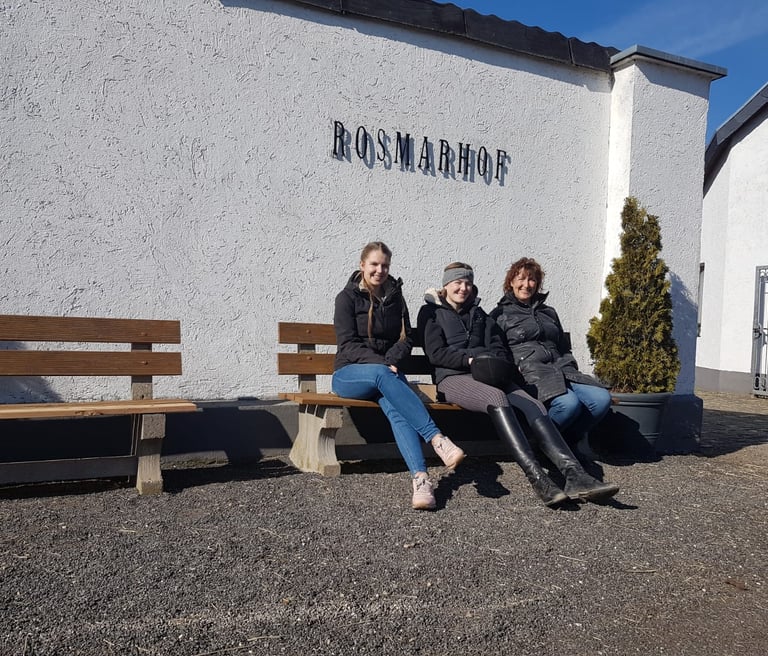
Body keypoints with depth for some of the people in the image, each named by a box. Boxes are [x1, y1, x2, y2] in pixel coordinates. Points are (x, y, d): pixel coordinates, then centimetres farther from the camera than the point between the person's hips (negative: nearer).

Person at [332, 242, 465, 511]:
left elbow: (407, 338, 10)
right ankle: (437, 439, -48)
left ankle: (421, 478, -51)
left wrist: (392, 361, -11)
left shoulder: (395, 296, 14)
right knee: (381, 375, -39)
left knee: (395, 408, -33)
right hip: (350, 375, -2)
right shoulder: (348, 297, 2)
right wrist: (382, 364, -20)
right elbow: (348, 345, -6)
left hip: (387, 371, 3)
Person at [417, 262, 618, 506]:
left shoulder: (478, 313, 29)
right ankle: (537, 479, -47)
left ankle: (575, 476, -40)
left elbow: (498, 347, 20)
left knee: (533, 405, -24)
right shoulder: (431, 312, 13)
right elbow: (435, 353, -1)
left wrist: (496, 363, -4)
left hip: (489, 376, 5)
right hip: (452, 378, -5)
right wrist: (471, 360, -14)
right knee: (497, 398, -37)